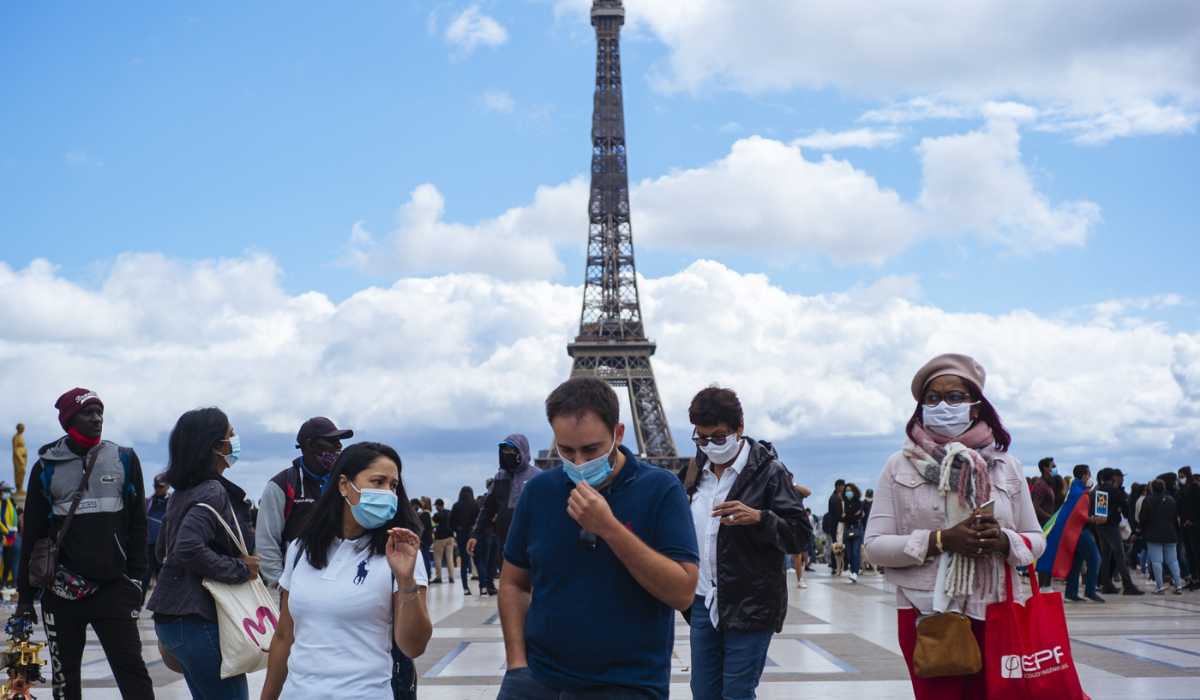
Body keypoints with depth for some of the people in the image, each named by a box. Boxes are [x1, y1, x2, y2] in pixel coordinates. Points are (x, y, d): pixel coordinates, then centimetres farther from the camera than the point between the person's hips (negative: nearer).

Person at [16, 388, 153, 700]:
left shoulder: (125, 460, 6)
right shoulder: (47, 467, 6)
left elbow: (138, 525, 9)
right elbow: (32, 534, 9)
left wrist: (135, 576, 2)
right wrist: (24, 595, 7)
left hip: (113, 586, -1)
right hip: (61, 589, 1)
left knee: (131, 667, -9)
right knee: (65, 675, 8)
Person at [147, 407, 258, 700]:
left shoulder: (181, 493, 14)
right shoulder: (213, 492, -15)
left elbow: (163, 550, 23)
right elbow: (188, 550, -28)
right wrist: (240, 569, -19)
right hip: (196, 621, -10)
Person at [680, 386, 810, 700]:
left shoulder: (769, 471, -8)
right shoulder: (697, 469, 10)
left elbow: (801, 536, -11)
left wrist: (759, 518, -27)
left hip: (750, 606, -6)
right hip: (703, 603, 6)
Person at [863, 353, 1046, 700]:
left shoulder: (1006, 466, 11)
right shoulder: (900, 467, 4)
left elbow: (1036, 540, 11)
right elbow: (875, 545, -3)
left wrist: (1003, 541, -11)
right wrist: (940, 540, -15)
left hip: (993, 612, 2)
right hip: (925, 612, -2)